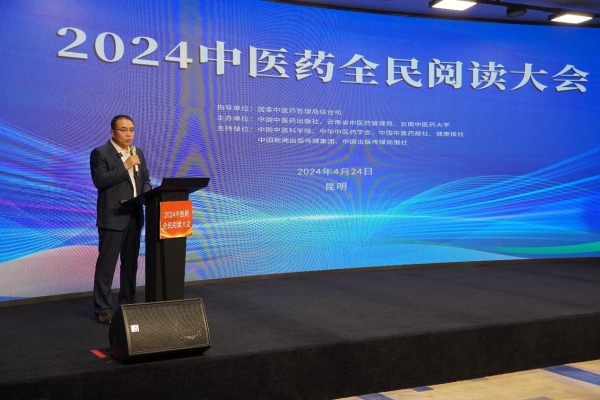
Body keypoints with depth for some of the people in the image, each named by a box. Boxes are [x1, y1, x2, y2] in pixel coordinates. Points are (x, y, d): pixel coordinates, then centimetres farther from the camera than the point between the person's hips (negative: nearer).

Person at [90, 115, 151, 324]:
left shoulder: (138, 153, 14)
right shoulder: (100, 153, -6)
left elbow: (145, 180, 17)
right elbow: (100, 181, -17)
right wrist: (125, 166, -19)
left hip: (135, 217, 6)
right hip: (112, 218, -6)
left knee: (131, 263, 13)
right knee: (106, 264, -1)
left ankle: (128, 303, 24)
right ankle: (102, 309, 6)